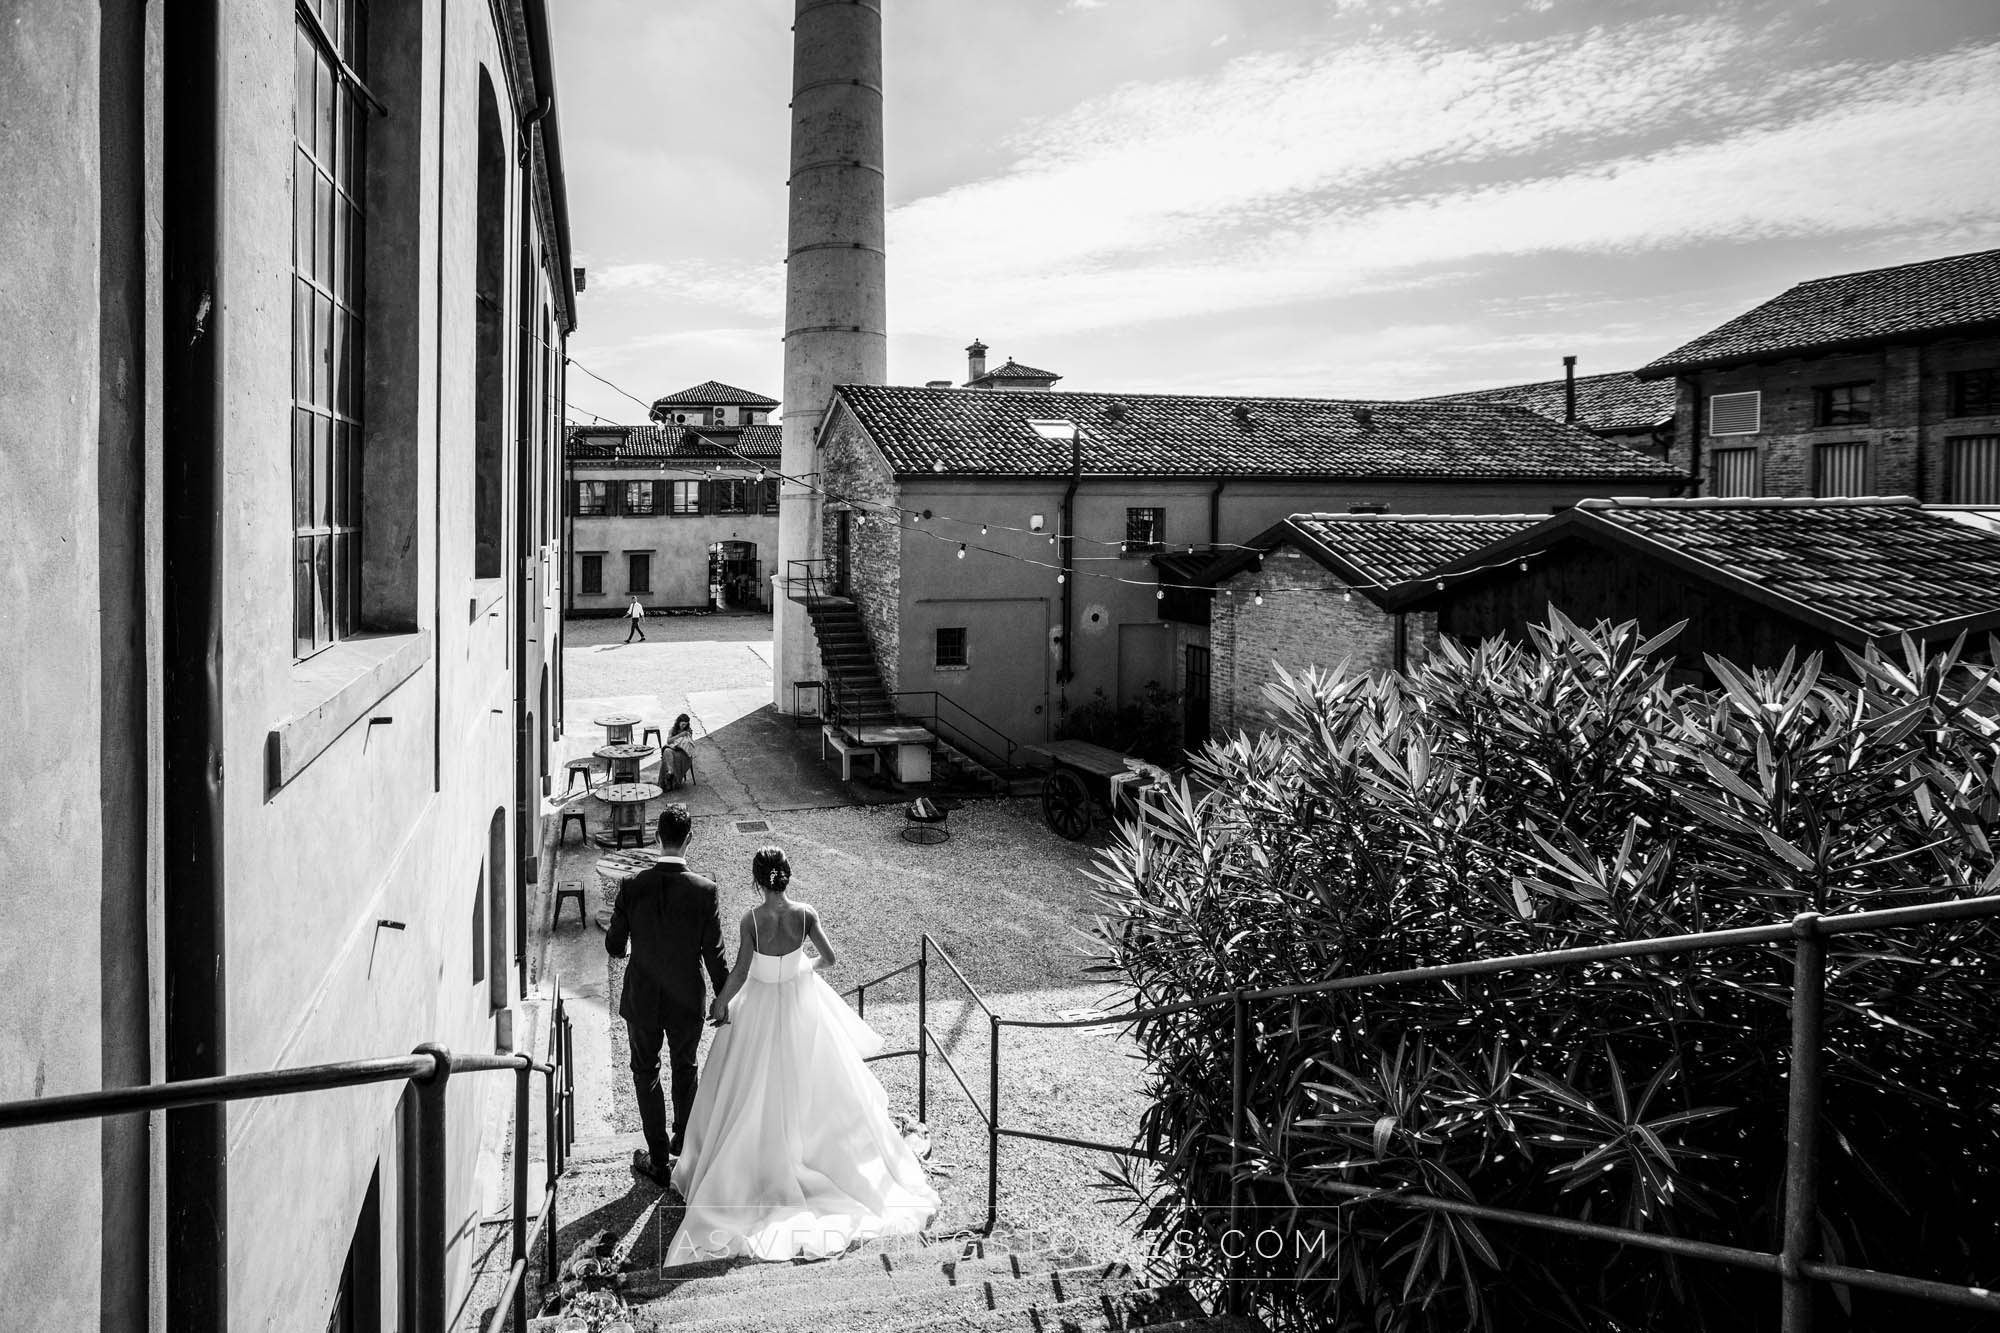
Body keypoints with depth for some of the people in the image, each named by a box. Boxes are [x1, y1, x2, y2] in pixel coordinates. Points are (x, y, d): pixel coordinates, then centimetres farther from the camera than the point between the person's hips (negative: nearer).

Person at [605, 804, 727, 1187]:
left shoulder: (632, 886, -17)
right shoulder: (704, 890, -19)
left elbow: (613, 946, -7)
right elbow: (714, 955, -12)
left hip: (642, 998, 0)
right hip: (687, 1001, 0)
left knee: (646, 1073, 18)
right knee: (685, 1069, 24)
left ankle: (658, 1161, 24)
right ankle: (683, 1144, 40)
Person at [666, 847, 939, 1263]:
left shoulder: (751, 920, -21)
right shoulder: (805, 913, -16)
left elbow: (740, 973, -20)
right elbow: (828, 958, -15)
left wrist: (719, 1006, -4)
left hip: (761, 1004, -2)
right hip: (801, 999, 2)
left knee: (757, 1087, 15)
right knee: (809, 1076, 21)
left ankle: (761, 1154, 24)